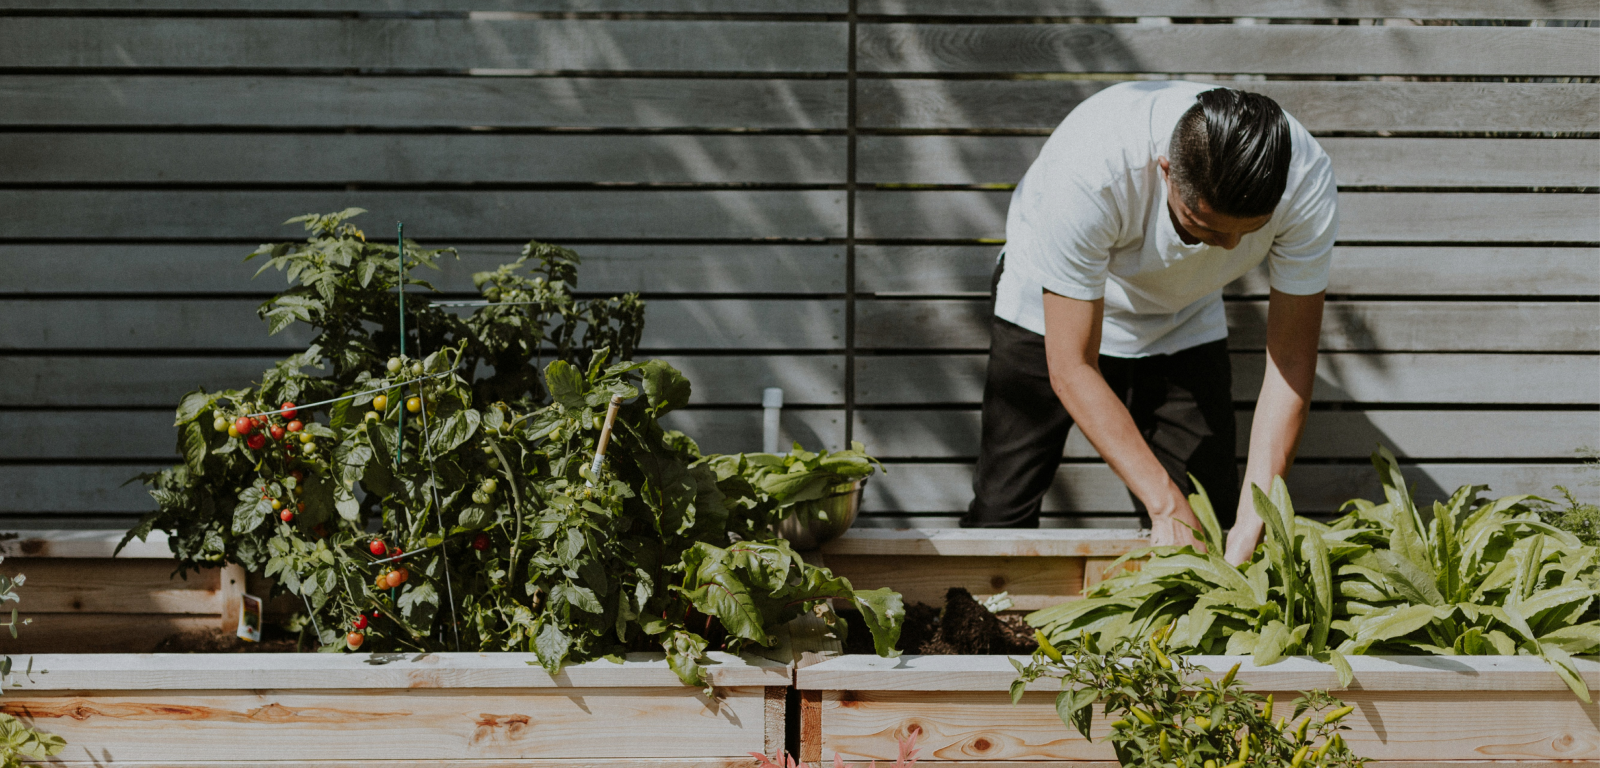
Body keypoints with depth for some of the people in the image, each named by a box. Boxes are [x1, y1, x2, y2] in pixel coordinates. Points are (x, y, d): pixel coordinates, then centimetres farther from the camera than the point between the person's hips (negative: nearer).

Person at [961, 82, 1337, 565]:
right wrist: (1166, 505, -37)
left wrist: (1253, 520, -33)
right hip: (1053, 309, -2)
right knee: (1001, 514, -8)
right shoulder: (1087, 169, -42)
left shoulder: (1307, 184, -33)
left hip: (1183, 322, 3)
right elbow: (1072, 368, -34)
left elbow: (1292, 354, -24)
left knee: (1212, 520, -8)